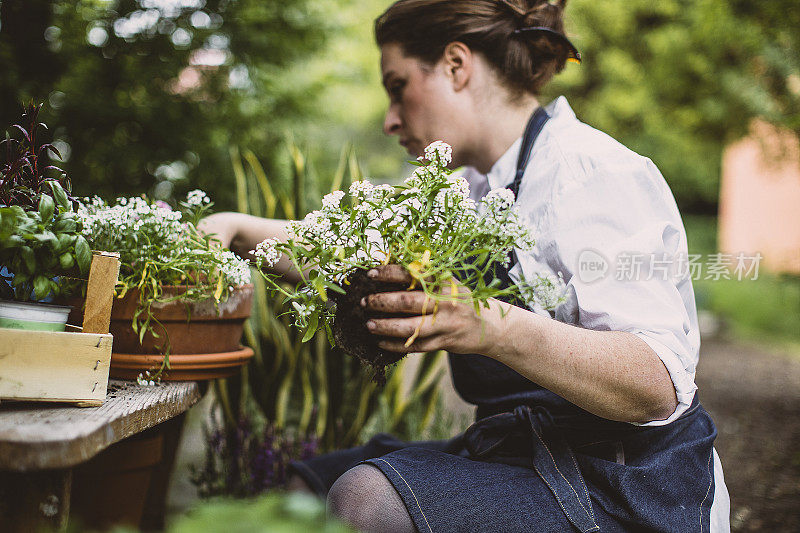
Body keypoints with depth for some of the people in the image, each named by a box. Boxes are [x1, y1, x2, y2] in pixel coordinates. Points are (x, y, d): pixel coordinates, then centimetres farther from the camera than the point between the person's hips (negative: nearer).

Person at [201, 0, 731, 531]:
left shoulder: (593, 173, -15)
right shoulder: (479, 191, 14)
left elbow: (659, 387, -25)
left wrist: (497, 328, -39)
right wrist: (237, 228, 14)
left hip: (626, 491, -8)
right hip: (518, 459, 8)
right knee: (299, 487, 6)